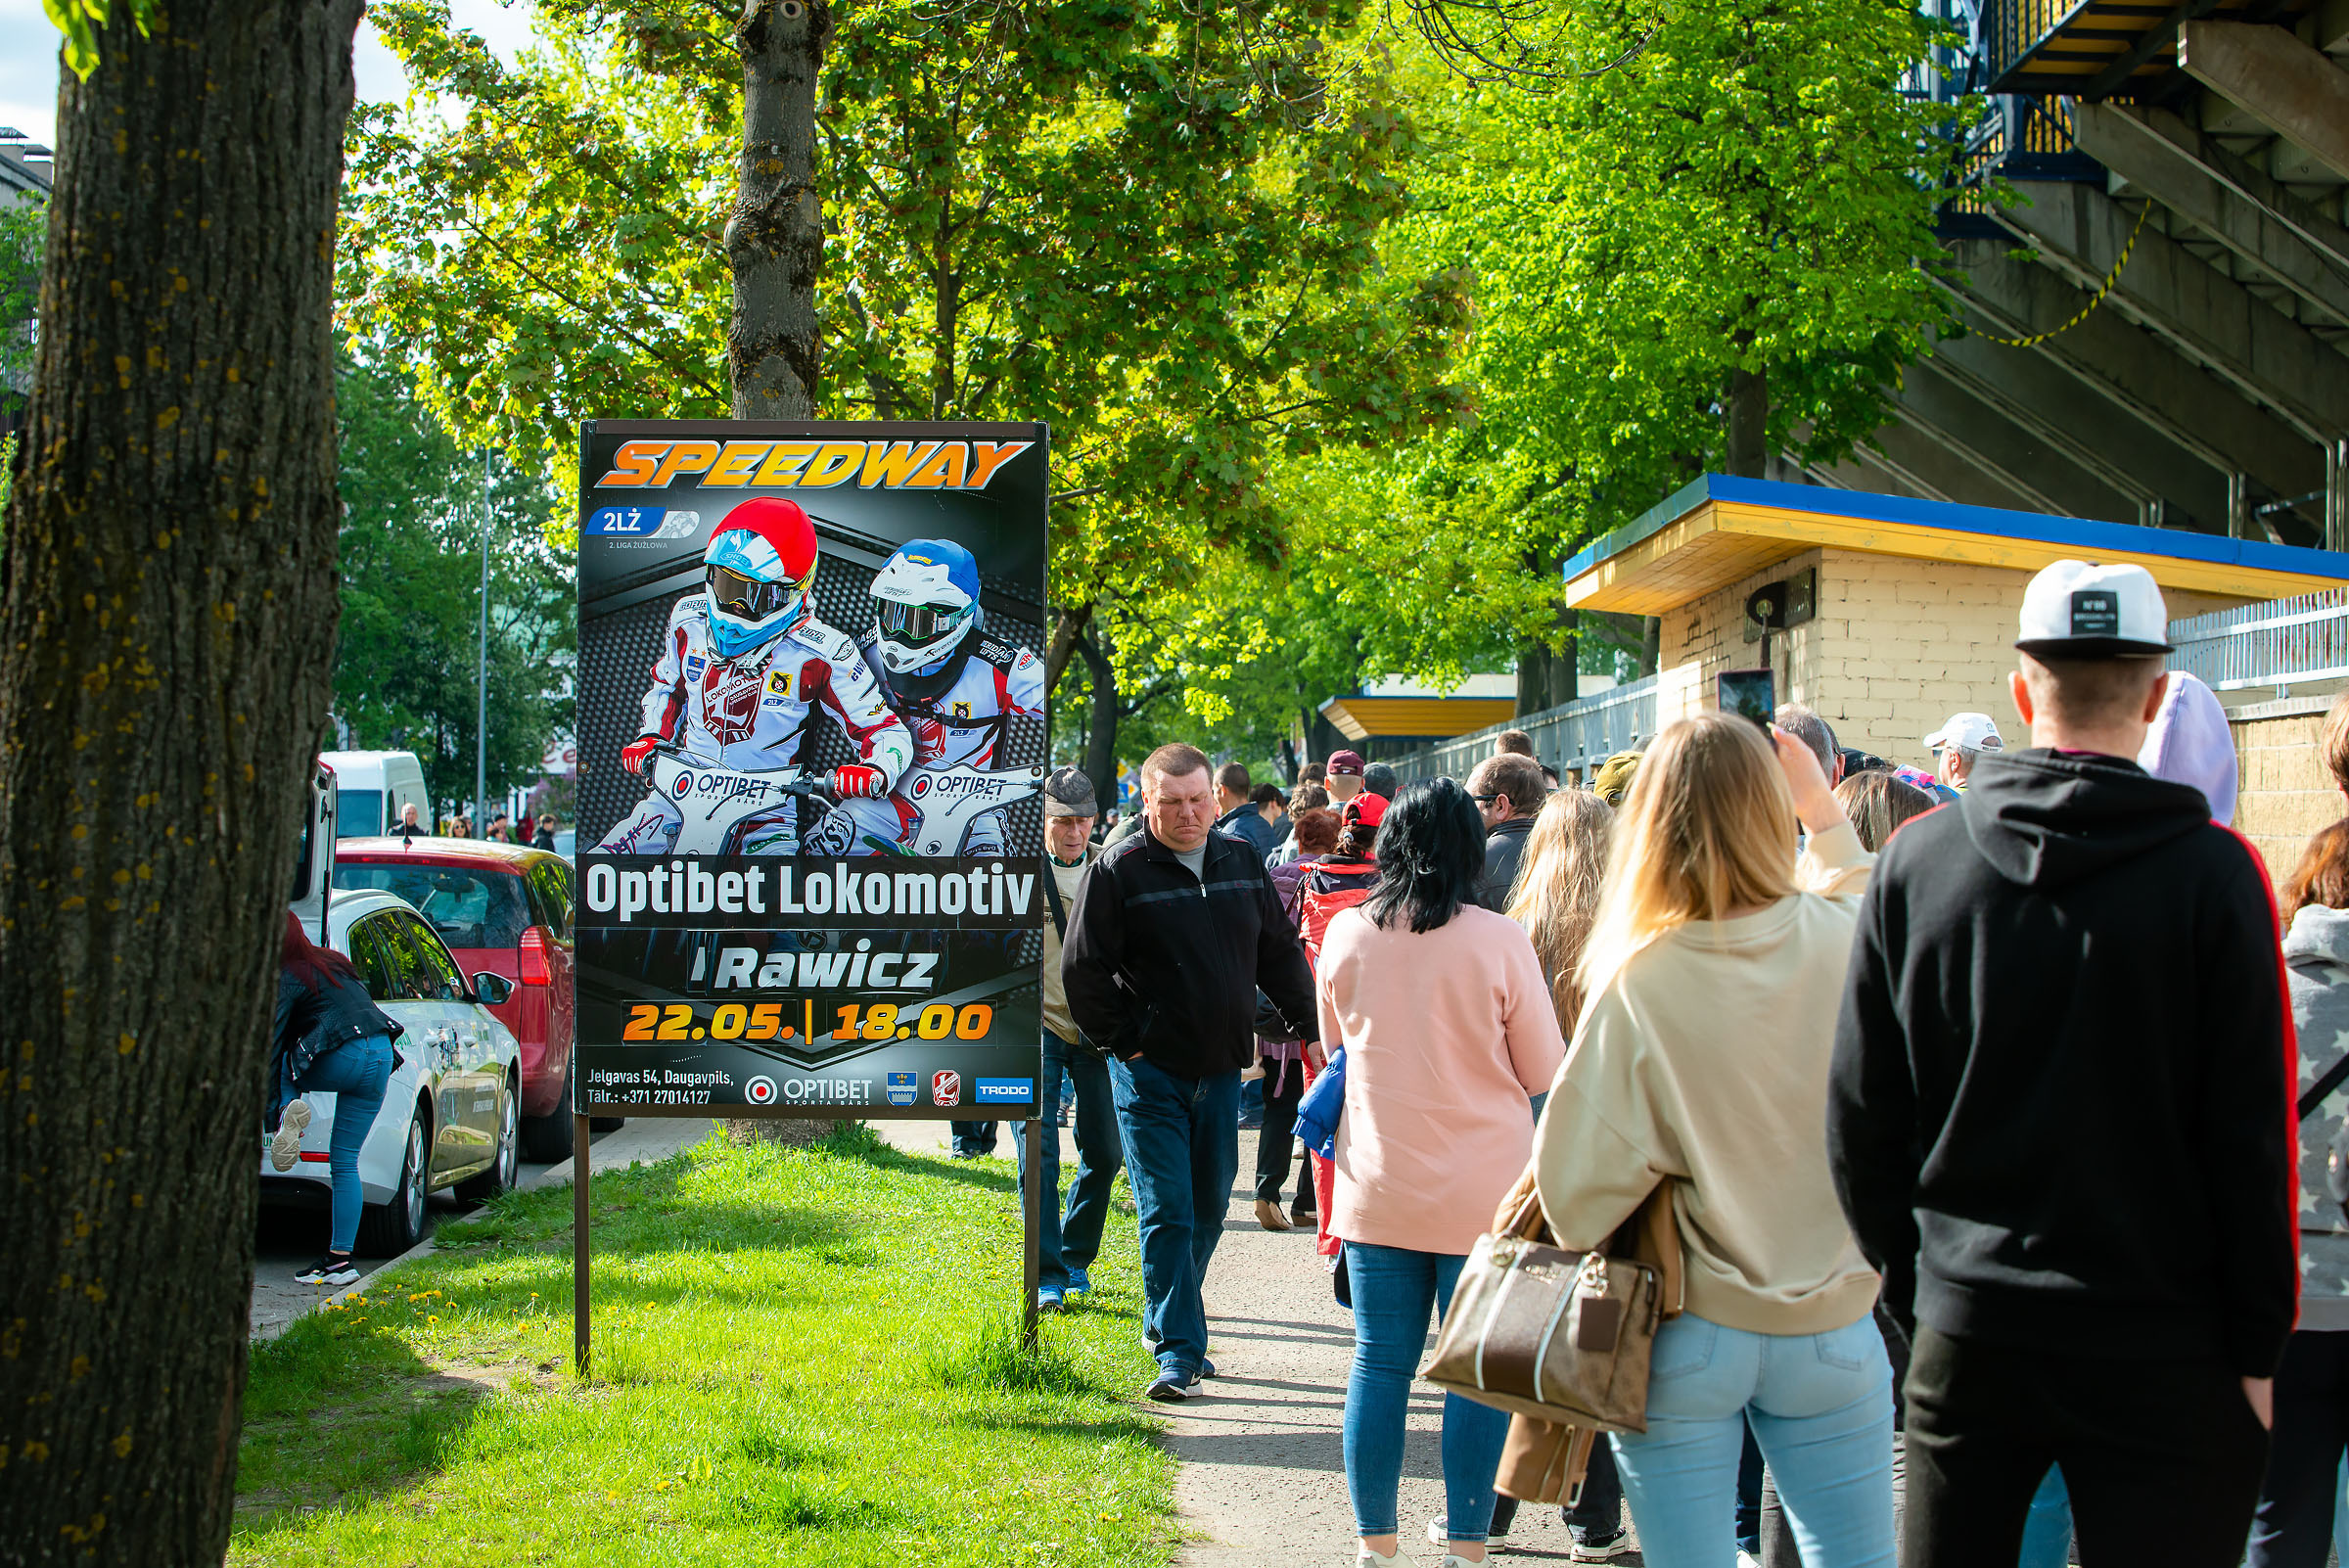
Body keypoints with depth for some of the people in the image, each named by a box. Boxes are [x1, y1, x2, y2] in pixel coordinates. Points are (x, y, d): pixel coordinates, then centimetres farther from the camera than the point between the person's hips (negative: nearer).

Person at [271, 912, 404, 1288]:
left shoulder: (285, 980, 0)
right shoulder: (333, 961, 21)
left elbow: (271, 1046, -4)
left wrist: (275, 1110, -4)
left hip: (341, 1061, -7)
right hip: (382, 1057, 7)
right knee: (344, 1161, 9)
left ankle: (290, 1109, -7)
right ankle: (340, 1259, 6)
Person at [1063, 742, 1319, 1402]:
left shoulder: (1243, 862, 7)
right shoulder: (1119, 871, -9)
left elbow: (1280, 952, 16)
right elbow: (1082, 970, -7)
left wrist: (1310, 1025, 10)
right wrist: (1126, 1043, -8)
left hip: (1222, 1069, 5)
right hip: (1151, 1073, -5)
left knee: (1208, 1208, 12)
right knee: (1167, 1211, -8)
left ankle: (1167, 1322, 30)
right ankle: (1180, 1353, -4)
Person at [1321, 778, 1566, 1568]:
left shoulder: (1345, 934, -2)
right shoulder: (1498, 941, -11)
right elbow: (1545, 1073, -1)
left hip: (1377, 1186, 3)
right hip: (1482, 1193, -3)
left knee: (1380, 1364, 10)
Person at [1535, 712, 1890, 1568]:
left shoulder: (1640, 984, -17)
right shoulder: (1843, 942, -10)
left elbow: (1579, 1182, -13)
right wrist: (1826, 814, 23)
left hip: (1684, 1337, -2)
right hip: (1830, 1329, 2)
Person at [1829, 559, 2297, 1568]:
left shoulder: (1915, 861, -2)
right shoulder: (2211, 872, -11)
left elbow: (1860, 1115, 3)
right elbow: (2251, 1133, -8)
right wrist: (2257, 1343, 2)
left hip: (1966, 1332, 3)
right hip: (2160, 1347, -3)